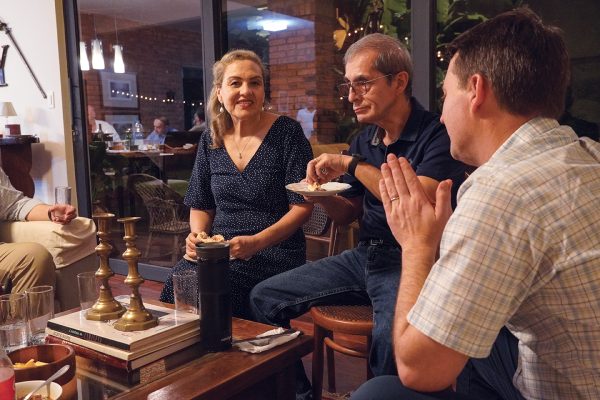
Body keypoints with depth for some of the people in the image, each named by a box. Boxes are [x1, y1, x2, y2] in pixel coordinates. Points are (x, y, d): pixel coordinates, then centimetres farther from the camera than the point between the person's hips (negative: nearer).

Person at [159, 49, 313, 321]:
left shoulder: (286, 132, -4)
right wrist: (197, 236, -4)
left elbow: (302, 206, -7)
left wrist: (257, 242, -19)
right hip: (218, 250, 4)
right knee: (179, 279, -26)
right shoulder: (211, 140, 11)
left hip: (275, 251, -4)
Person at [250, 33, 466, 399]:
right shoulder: (364, 140, 10)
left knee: (392, 337, -38)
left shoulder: (436, 134, -11)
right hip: (363, 257, 7)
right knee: (265, 298, 3)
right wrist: (320, 194, -6)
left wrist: (354, 164, -20)